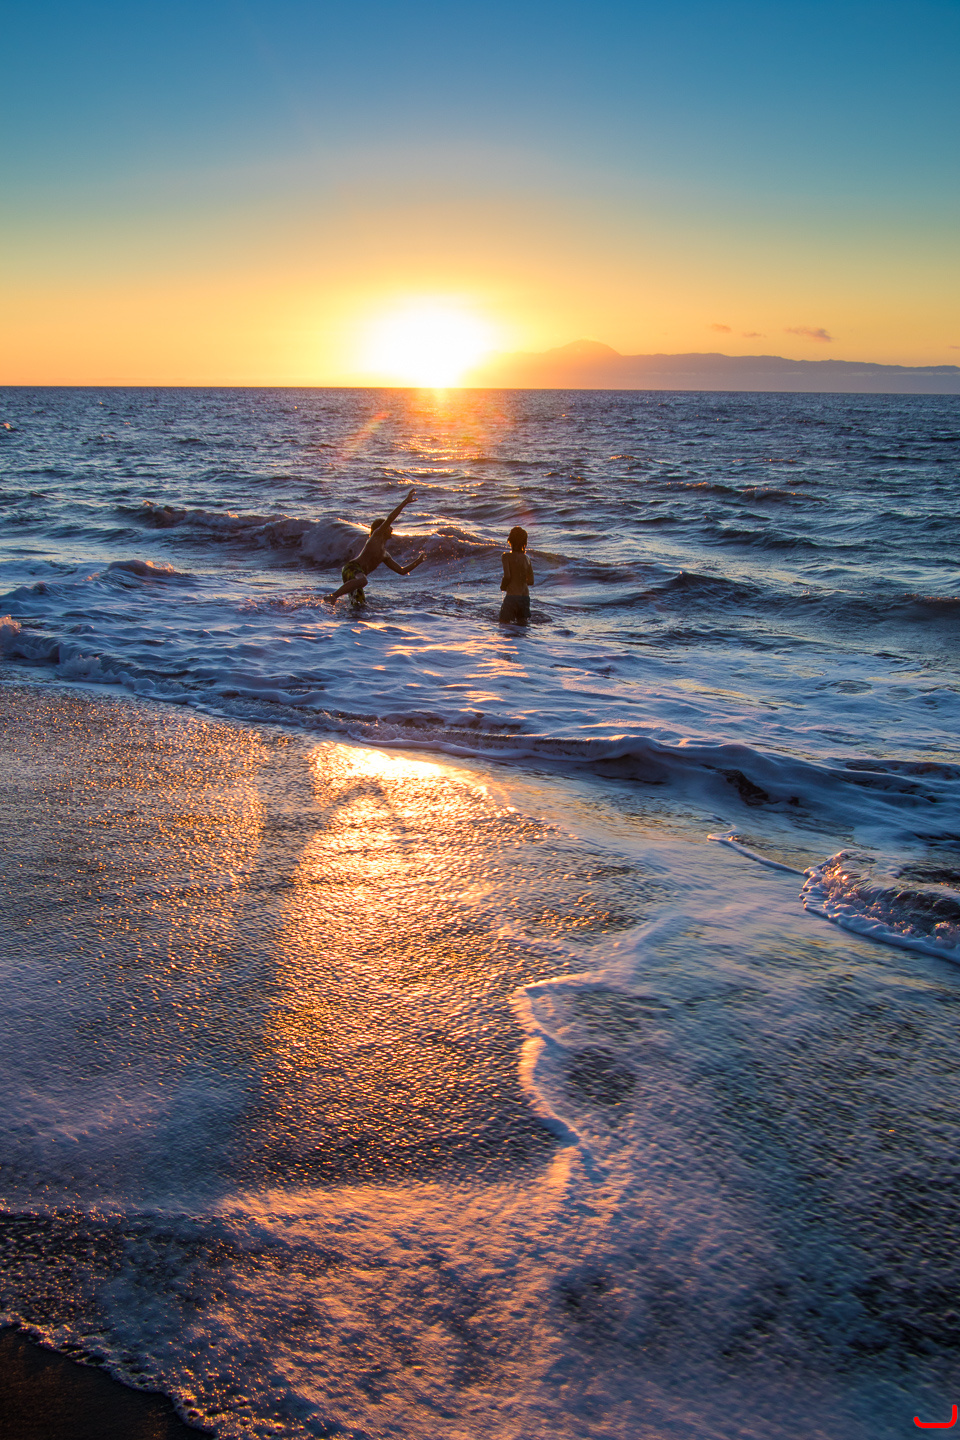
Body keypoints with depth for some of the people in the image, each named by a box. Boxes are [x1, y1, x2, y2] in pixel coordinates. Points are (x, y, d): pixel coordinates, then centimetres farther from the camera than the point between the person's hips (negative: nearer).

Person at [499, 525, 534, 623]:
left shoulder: (507, 556, -8)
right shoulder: (526, 558, 8)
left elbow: (507, 576, -17)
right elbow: (531, 581, 11)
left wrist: (502, 586, 2)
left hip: (512, 596, -5)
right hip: (525, 597, 5)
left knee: (504, 624, 0)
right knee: (522, 624, 13)